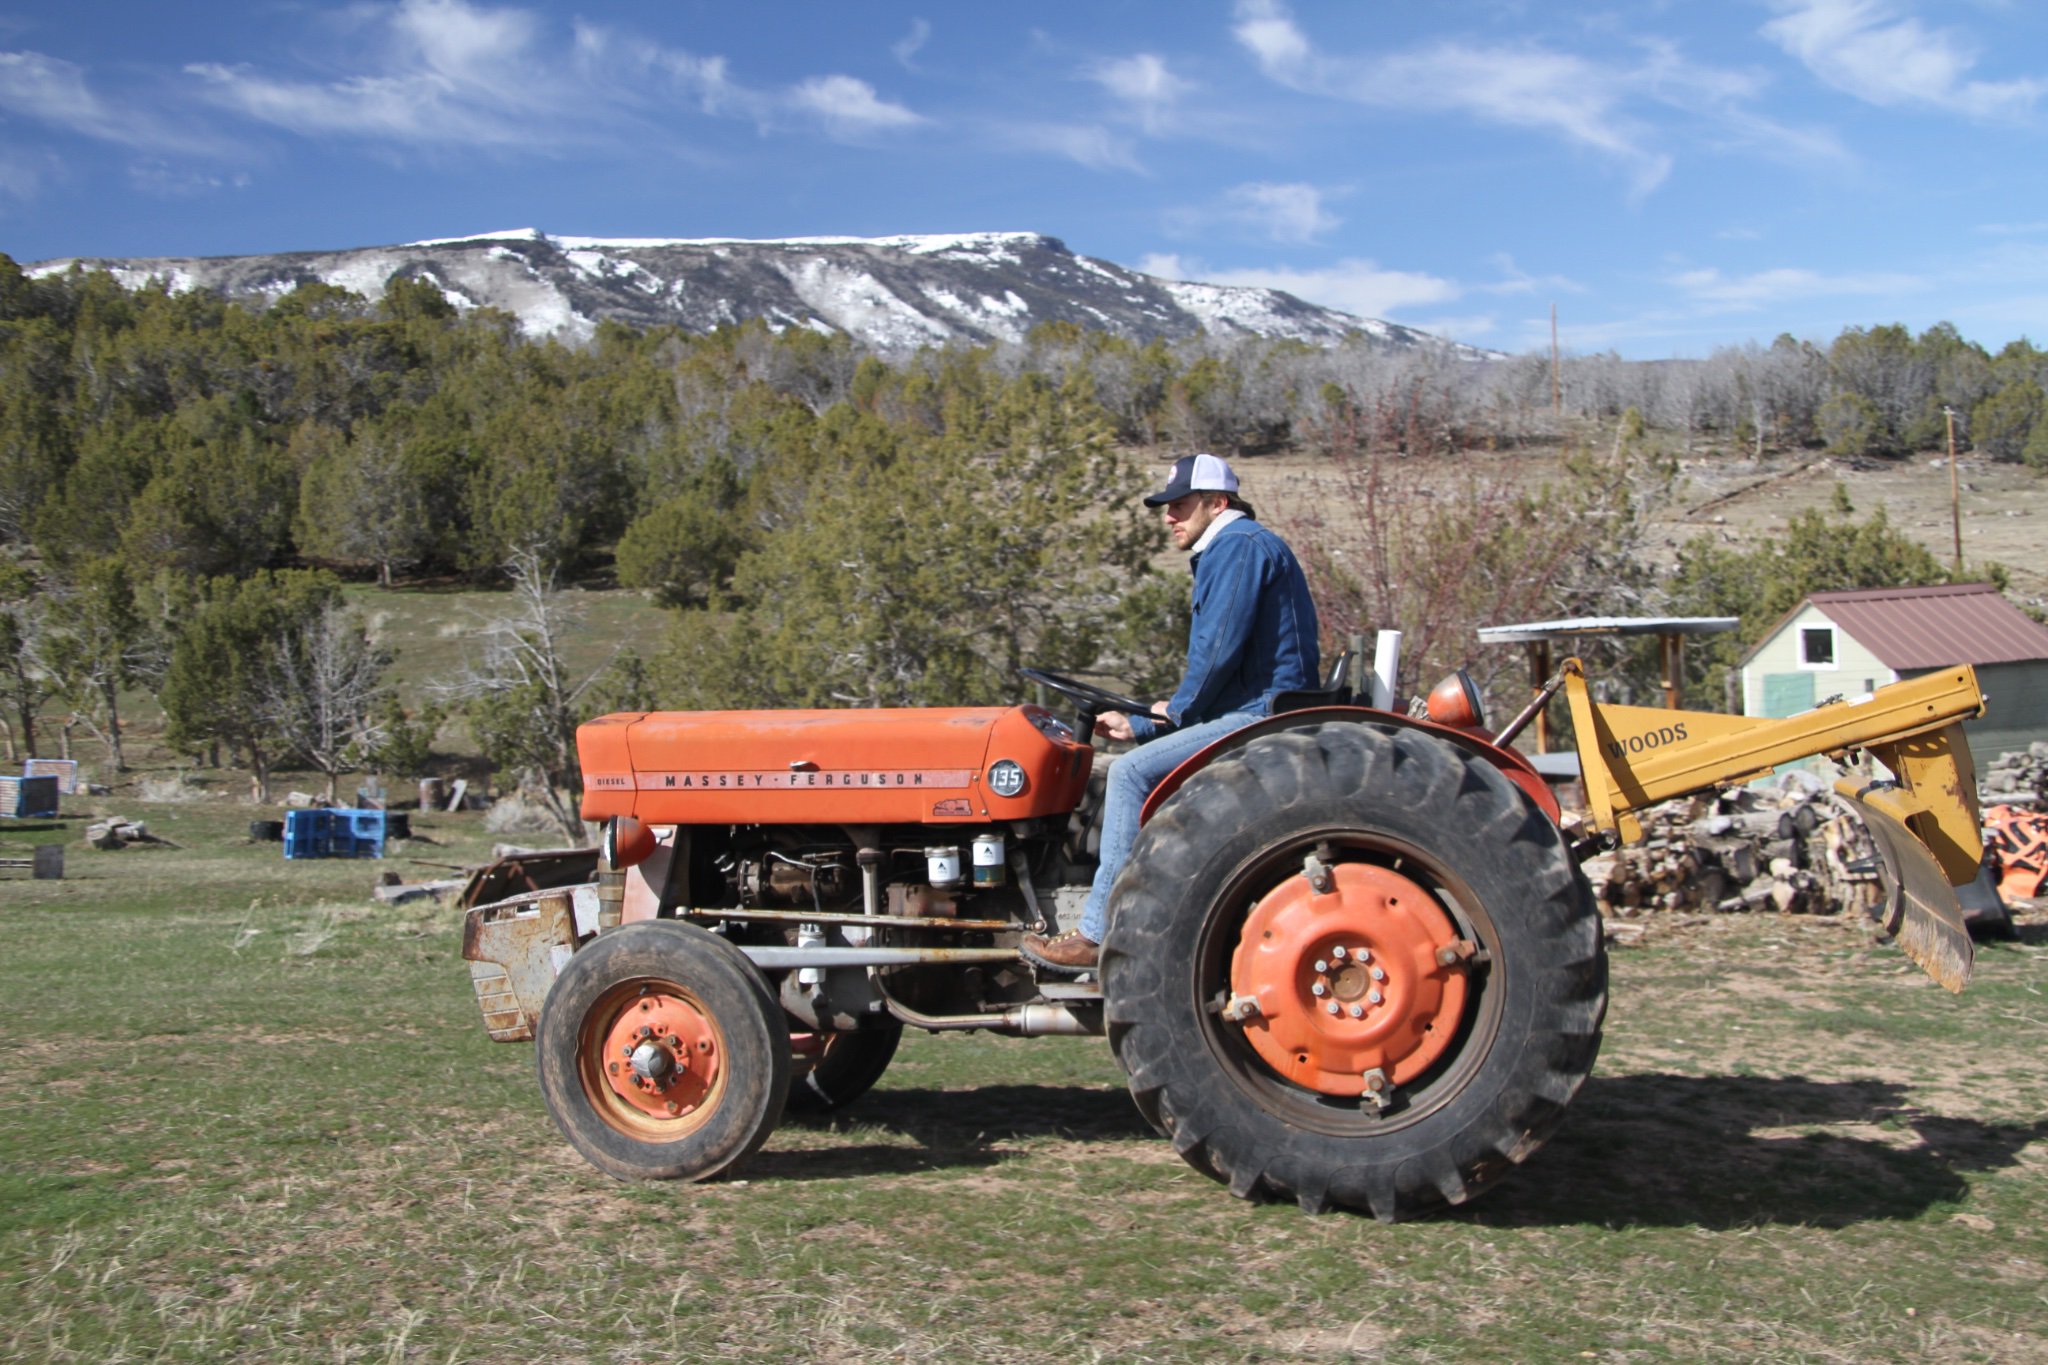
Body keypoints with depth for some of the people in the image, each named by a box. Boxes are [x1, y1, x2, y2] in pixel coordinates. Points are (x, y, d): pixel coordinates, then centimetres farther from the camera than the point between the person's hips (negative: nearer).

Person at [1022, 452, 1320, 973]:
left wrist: (1180, 708, -4)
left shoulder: (1238, 547, -9)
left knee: (1133, 773, -19)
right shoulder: (1224, 554, 24)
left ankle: (1098, 937, -17)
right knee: (1135, 766, 18)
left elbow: (1219, 650, -20)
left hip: (1261, 716, -11)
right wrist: (1138, 724, 17)